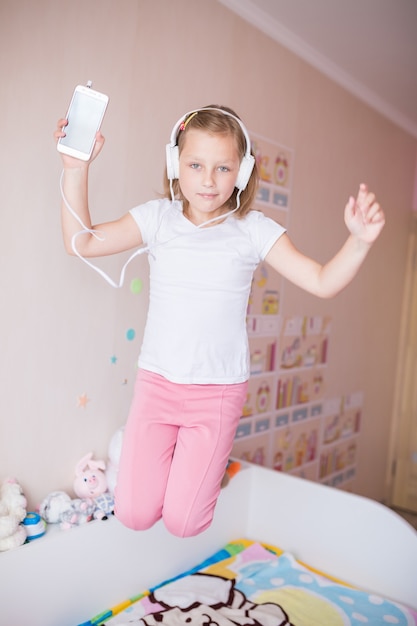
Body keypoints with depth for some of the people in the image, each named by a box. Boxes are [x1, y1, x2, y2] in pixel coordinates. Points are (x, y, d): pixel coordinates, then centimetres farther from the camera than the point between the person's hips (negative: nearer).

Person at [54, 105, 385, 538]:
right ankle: (170, 449, 32)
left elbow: (322, 282, -8)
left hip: (218, 392, -1)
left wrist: (359, 242, -26)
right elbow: (81, 242, -5)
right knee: (134, 515, 2)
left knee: (183, 523, 1)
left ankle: (205, 461, 34)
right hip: (157, 383, 2)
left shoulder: (253, 230, -6)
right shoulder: (157, 218, -2)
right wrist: (76, 169, -15)